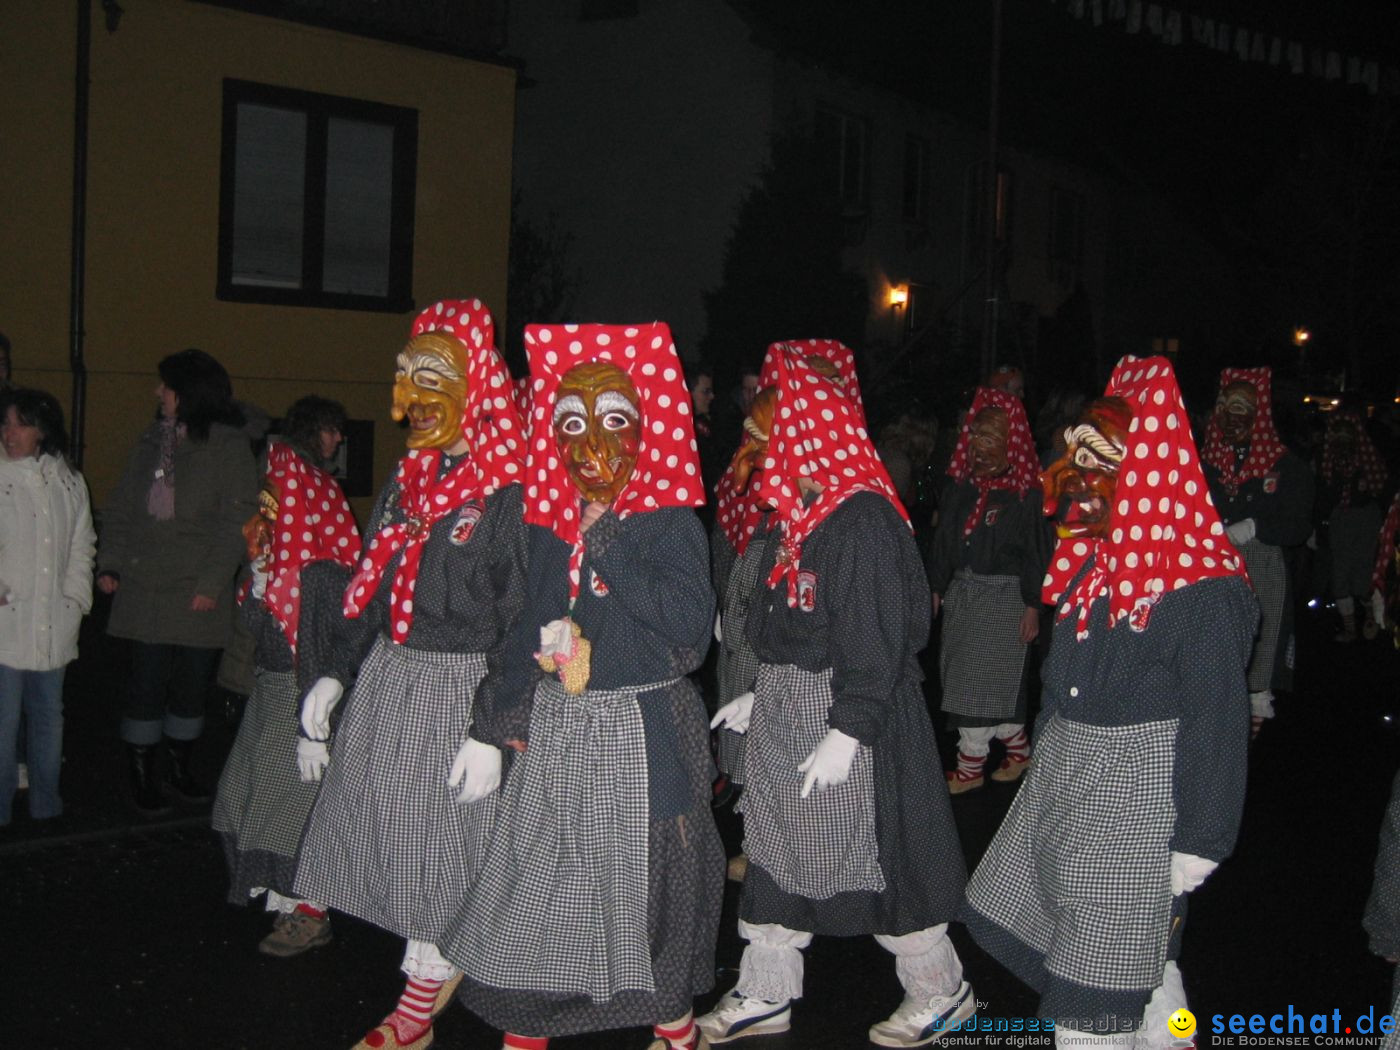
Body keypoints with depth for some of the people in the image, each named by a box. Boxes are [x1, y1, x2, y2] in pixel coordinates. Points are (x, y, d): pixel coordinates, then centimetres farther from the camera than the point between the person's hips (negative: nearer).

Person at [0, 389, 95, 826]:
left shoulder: (67, 482, 9)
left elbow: (82, 544, 15)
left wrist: (75, 596, 6)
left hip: (54, 623, 4)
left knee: (49, 715, 13)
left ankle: (46, 802, 25)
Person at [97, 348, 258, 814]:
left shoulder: (229, 447, -2)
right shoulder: (152, 441, 13)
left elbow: (235, 523, -7)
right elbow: (120, 508, 15)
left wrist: (211, 583, -13)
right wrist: (109, 564, 3)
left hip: (199, 593, -2)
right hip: (145, 588, 2)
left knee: (192, 683, 6)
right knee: (148, 683, 0)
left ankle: (180, 768, 24)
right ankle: (142, 776, 12)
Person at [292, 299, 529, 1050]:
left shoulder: (508, 494, -13)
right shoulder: (406, 481, 11)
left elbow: (521, 618, -15)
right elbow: (371, 589, 16)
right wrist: (334, 677, 10)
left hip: (460, 686, -7)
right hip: (388, 678, 7)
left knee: (443, 840, 1)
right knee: (397, 834, 10)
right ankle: (436, 978, 26)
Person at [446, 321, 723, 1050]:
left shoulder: (671, 522, -6)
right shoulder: (549, 525, 8)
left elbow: (690, 623, -19)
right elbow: (526, 631, 11)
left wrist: (609, 551, -18)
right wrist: (493, 732, 8)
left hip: (640, 734, -4)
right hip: (554, 733, 5)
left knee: (644, 877, 5)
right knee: (534, 882, 6)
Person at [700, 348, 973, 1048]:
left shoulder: (864, 518, -20)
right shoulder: (805, 513, 9)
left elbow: (876, 636, -23)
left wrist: (847, 730, -24)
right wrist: (764, 696, 19)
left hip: (848, 716, -9)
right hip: (786, 712, 9)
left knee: (875, 855, 1)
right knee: (775, 846, 15)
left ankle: (940, 992, 20)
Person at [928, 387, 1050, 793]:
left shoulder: (1025, 492, -11)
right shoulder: (962, 484, 7)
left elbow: (1037, 551, -11)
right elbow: (944, 540, 12)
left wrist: (1032, 605, -14)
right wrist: (936, 588, 11)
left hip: (1004, 596, -6)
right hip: (962, 592, 6)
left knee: (984, 679, -2)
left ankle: (970, 766, 8)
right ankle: (1018, 748, 29)